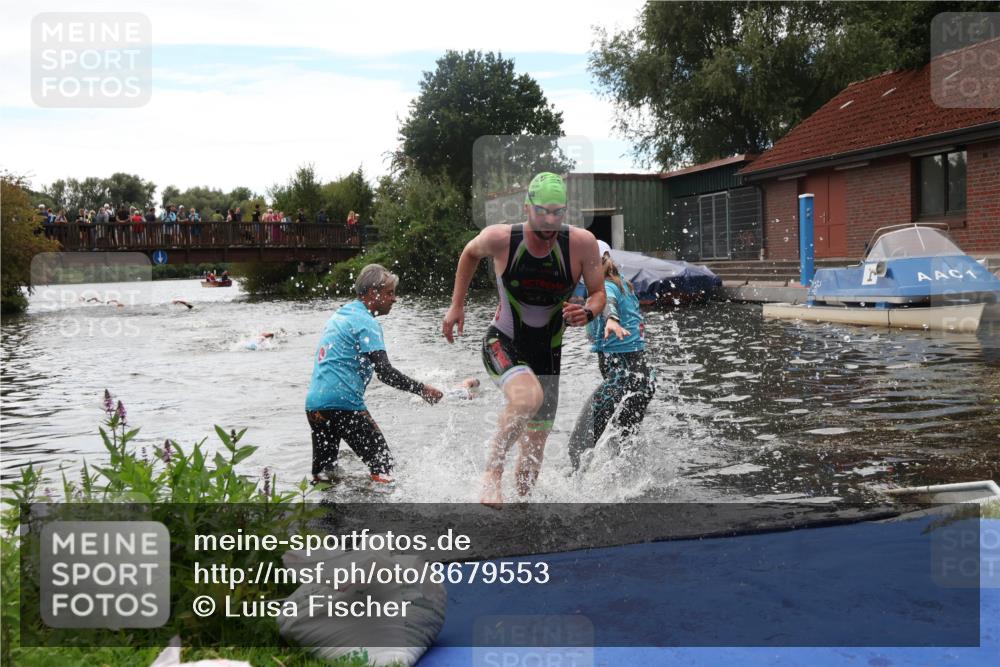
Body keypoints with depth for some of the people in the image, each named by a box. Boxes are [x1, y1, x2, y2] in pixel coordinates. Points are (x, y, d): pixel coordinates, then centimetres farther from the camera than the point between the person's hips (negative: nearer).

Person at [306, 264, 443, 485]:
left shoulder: (338, 316, 20)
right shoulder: (366, 322, -8)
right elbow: (385, 373, -16)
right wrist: (423, 390, -9)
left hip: (313, 404, 9)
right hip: (342, 404, -9)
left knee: (322, 475, 14)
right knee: (382, 466, -2)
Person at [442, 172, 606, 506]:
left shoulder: (582, 243, -14)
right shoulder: (499, 238, -15)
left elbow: (598, 293, -3)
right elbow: (470, 253, 7)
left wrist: (587, 312, -25)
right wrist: (456, 305, 8)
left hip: (547, 354, 3)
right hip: (502, 344, -3)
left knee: (534, 455, 7)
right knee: (529, 396, -36)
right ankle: (492, 470, -14)